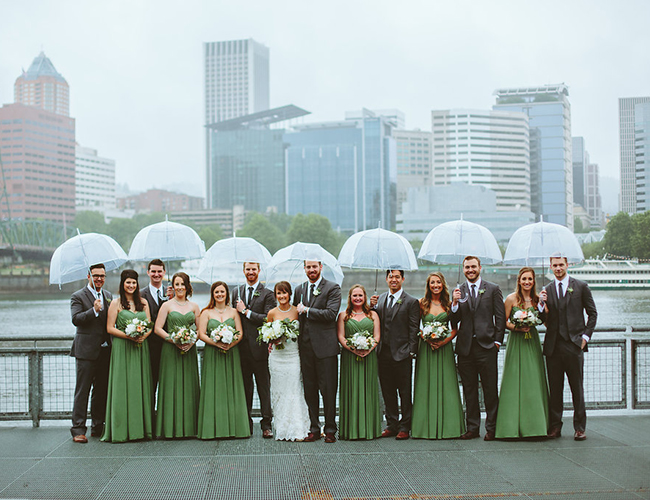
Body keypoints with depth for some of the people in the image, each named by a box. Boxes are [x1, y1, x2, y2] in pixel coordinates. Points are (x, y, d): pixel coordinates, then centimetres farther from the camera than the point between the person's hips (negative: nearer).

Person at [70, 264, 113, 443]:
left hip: (105, 350, 6)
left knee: (102, 390, 9)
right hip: (86, 350, -6)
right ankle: (78, 430, -2)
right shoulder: (78, 296, -2)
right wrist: (93, 310, -27)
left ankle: (98, 427, 18)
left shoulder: (108, 296, 16)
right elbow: (75, 319, -15)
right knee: (82, 390, -5)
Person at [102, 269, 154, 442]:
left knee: (141, 387, 4)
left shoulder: (143, 302, 12)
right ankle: (120, 431, -2)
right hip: (122, 349, -4)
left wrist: (144, 335, -9)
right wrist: (128, 336, -16)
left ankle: (141, 427, 9)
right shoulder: (116, 304, 0)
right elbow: (110, 328, -4)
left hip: (141, 348, 4)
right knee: (122, 387, -5)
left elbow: (150, 325, 12)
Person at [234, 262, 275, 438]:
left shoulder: (267, 294, 1)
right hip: (242, 347, 4)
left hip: (259, 346, -4)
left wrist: (245, 311, -9)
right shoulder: (237, 292, 15)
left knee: (264, 387, 0)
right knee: (245, 387, 8)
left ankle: (266, 425, 3)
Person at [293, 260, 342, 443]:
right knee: (309, 390, 8)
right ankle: (314, 429, 16)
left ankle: (330, 430, 9)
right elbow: (296, 316, 19)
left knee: (328, 390, -1)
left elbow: (331, 313, -15)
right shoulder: (299, 289, 15)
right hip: (305, 347, 5)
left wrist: (307, 310, -10)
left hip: (325, 347, -5)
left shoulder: (333, 288, -2)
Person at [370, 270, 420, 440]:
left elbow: (414, 329, -5)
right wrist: (372, 307, -2)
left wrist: (411, 352, -10)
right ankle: (392, 425, 21)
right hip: (384, 353, 5)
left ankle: (405, 427, 10)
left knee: (405, 392, 2)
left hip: (402, 354, -5)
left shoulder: (411, 302, -3)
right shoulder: (380, 299, 12)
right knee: (388, 392, 11)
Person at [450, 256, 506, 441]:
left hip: (486, 345, -2)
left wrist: (497, 341, -3)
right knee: (469, 390, 7)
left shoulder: (493, 289, 5)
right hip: (465, 347, 2)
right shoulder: (458, 292, 10)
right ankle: (472, 428, 14)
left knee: (490, 389, 0)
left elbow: (500, 317, 3)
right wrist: (455, 303, -11)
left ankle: (491, 428, 8)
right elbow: (454, 322, 5)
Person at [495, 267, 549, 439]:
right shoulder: (511, 299, -3)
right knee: (515, 381, -3)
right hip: (516, 342, -3)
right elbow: (503, 321, 0)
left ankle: (534, 424, 9)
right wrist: (516, 327, -17)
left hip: (532, 341, 3)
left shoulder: (537, 299, 6)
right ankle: (514, 426, 2)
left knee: (534, 382, 2)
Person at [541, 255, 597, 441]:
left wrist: (585, 336, -1)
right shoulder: (547, 290, 10)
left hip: (574, 344, -2)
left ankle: (579, 427, 9)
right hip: (553, 346, 2)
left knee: (577, 388, 1)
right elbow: (544, 320, 7)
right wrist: (542, 303, -10)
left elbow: (592, 313, 7)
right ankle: (554, 426, 13)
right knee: (555, 389, 6)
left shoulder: (581, 286, 4)